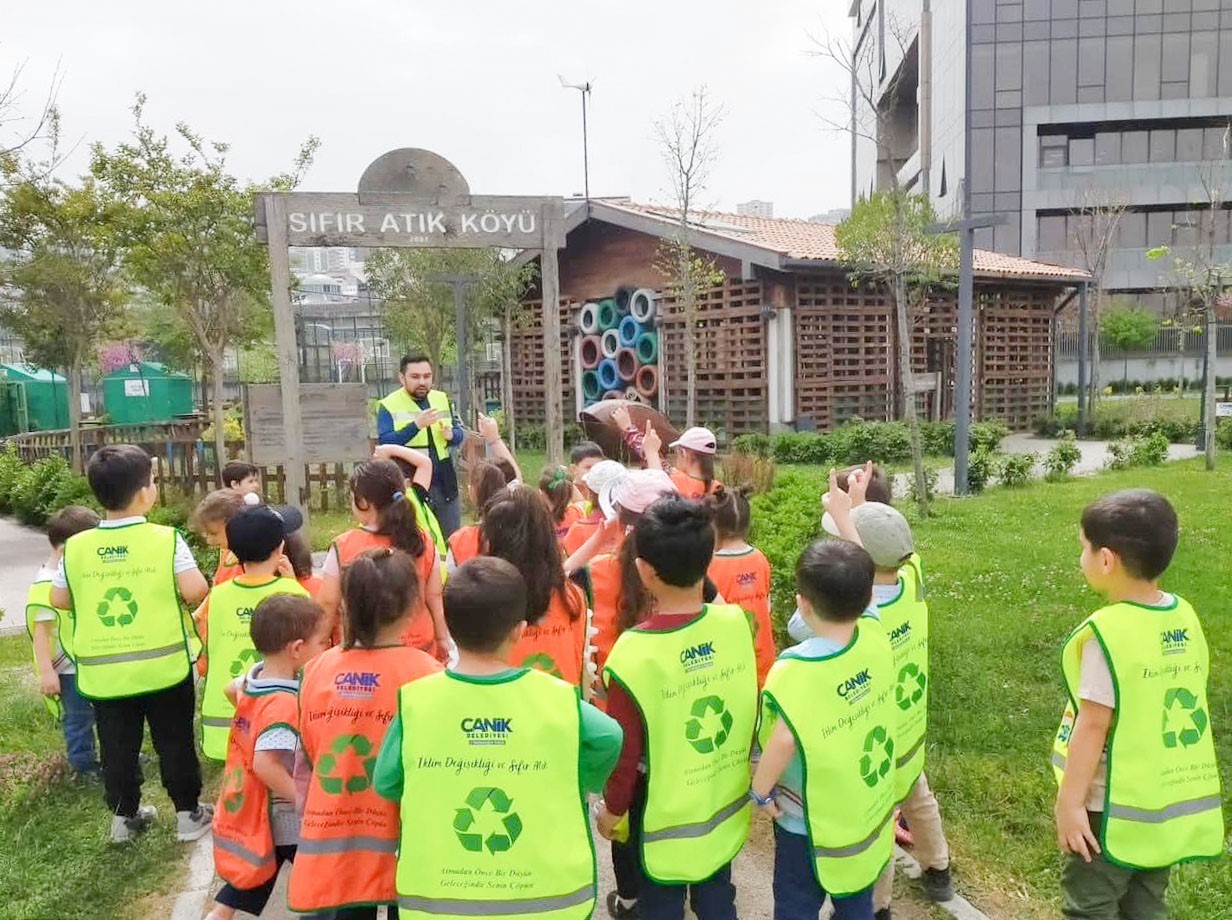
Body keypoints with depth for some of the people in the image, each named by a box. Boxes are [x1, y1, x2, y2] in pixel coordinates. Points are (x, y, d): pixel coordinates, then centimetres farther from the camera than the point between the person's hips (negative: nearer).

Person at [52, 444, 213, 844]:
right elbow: (195, 592, -18)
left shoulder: (75, 547, -4)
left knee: (117, 747, 18)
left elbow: (59, 600, 5)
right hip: (164, 666, -3)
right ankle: (189, 814, 23)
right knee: (175, 743, 12)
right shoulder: (166, 539, -15)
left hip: (103, 672, 3)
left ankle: (124, 816, 32)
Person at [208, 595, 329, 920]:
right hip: (287, 820, -8)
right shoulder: (285, 703, -29)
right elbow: (266, 764, -35)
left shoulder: (254, 676, -3)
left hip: (245, 813, 8)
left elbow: (231, 689, 20)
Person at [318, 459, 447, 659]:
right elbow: (435, 598, 2)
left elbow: (328, 604, -6)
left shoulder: (343, 547, -12)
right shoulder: (423, 542, -5)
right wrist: (443, 639, 15)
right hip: (419, 647, 3)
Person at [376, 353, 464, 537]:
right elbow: (384, 443, -16)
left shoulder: (442, 399, 9)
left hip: (445, 485, 5)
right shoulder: (389, 405, -6)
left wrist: (451, 434, -11)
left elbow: (460, 434, 13)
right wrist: (416, 425, -27)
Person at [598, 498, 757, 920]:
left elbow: (624, 748, -18)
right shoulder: (736, 621, -17)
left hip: (665, 817, -3)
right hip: (728, 803, 4)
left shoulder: (634, 651, -29)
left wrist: (612, 809, 1)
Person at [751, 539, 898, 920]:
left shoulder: (794, 671, -33)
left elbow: (783, 741, -38)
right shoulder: (876, 640, -18)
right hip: (869, 812, 5)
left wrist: (760, 790, -20)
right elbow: (857, 590, 1)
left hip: (810, 823, -5)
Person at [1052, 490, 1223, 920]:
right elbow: (1182, 703, 8)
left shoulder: (1107, 631, -23)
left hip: (1116, 806, -7)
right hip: (1171, 801, 7)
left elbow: (1093, 723, -21)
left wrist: (1070, 800, -13)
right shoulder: (1186, 617, -2)